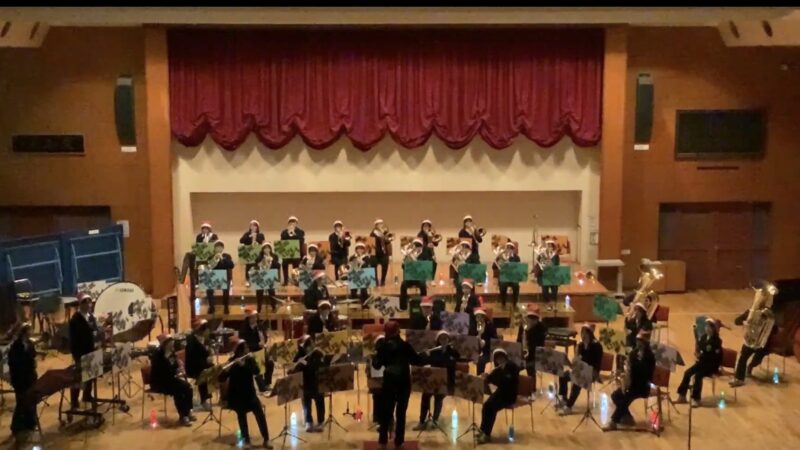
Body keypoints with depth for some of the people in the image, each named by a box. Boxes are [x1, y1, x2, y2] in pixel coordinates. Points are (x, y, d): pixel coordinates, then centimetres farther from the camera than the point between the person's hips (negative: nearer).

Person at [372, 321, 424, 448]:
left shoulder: (382, 346, -6)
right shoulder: (405, 345, -10)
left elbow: (377, 365, -3)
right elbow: (417, 361, -7)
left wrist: (375, 356, 14)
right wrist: (425, 356, 12)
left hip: (389, 382, 1)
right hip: (403, 382, -1)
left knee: (386, 410, 13)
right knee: (401, 412, 7)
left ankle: (383, 439, 14)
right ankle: (398, 441, 10)